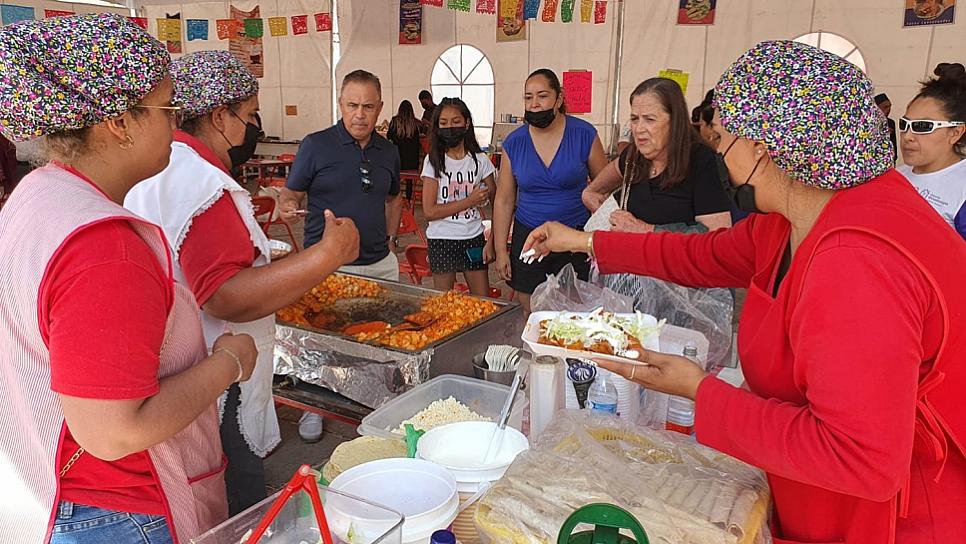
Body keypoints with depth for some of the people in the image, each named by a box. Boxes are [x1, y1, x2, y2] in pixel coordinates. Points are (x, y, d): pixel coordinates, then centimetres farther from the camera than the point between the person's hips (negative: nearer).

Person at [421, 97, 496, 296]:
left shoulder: (480, 160, 2)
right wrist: (470, 201, -13)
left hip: (474, 239, 2)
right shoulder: (433, 162, -4)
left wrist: (492, 241, -10)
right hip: (442, 240, -2)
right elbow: (429, 211, -10)